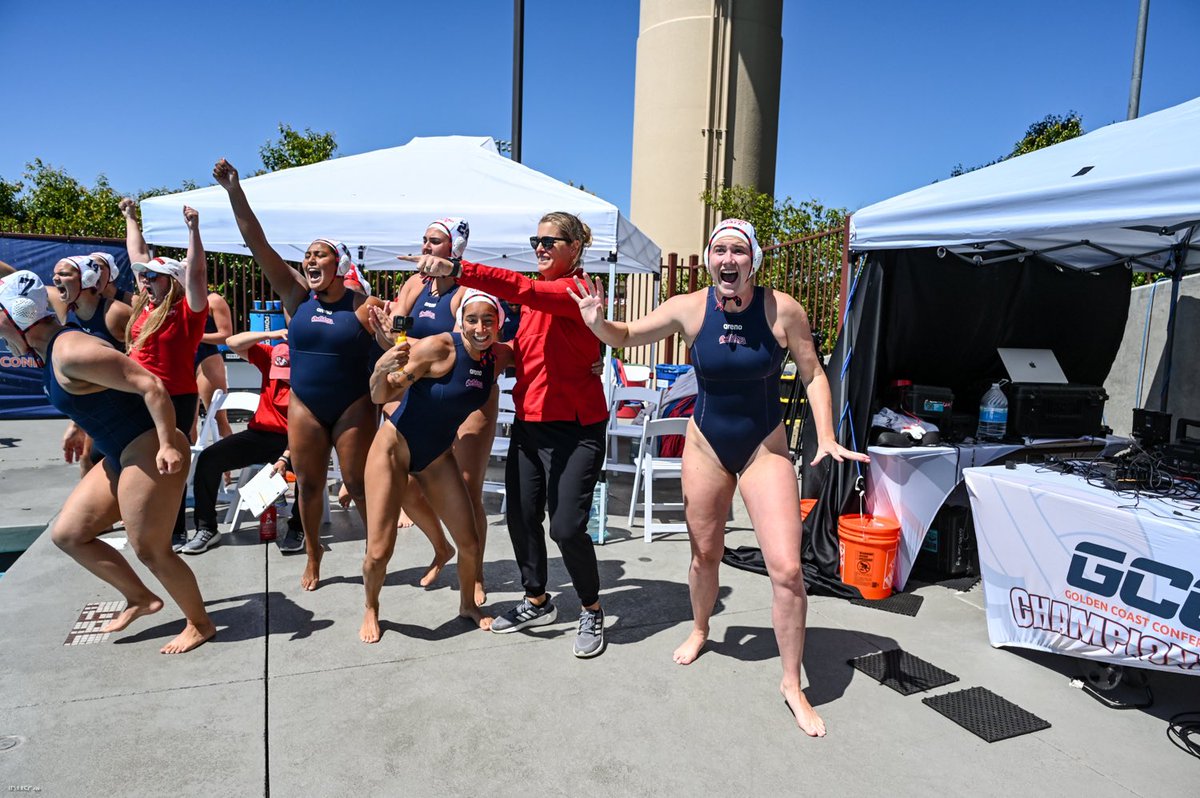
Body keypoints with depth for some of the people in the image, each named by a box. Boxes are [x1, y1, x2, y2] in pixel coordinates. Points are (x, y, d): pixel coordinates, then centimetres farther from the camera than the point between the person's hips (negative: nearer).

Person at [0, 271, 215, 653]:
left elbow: (150, 385, -26)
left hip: (150, 454, -10)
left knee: (149, 550, 0)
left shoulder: (71, 352, -20)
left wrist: (168, 444, -28)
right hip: (121, 458, 10)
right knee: (67, 534, 15)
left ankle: (200, 625, 19)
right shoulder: (53, 350, 11)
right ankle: (140, 598, 27)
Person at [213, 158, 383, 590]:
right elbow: (257, 244, -7)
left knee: (359, 483, 3)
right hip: (304, 406, 3)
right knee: (308, 484, 11)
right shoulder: (297, 294, -2)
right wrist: (235, 191, -14)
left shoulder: (362, 304, -9)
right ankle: (313, 558, 29)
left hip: (353, 406, -3)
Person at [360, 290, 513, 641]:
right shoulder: (439, 348, -23)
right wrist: (382, 367, -39)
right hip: (395, 446, -4)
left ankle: (468, 605, 33)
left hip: (438, 455, 5)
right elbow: (380, 396, -16)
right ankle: (371, 610, 29)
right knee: (379, 551, -3)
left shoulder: (498, 357, -7)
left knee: (470, 543, 4)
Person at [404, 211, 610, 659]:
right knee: (521, 518, 11)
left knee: (567, 527, -7)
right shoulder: (538, 293, 14)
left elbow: (523, 290, -29)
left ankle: (592, 611, 18)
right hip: (528, 421, 8)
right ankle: (537, 602, 33)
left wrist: (457, 270, -38)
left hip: (575, 427, -8)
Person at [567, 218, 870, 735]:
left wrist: (826, 437, -14)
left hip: (765, 449, -1)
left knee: (787, 568, -8)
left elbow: (813, 375, -4)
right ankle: (699, 631, 48)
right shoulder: (689, 308, -11)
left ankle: (792, 683, 14)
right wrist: (595, 322, -20)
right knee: (705, 555, 16)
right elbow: (626, 336, 1)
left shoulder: (782, 309, -15)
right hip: (706, 444, 2)